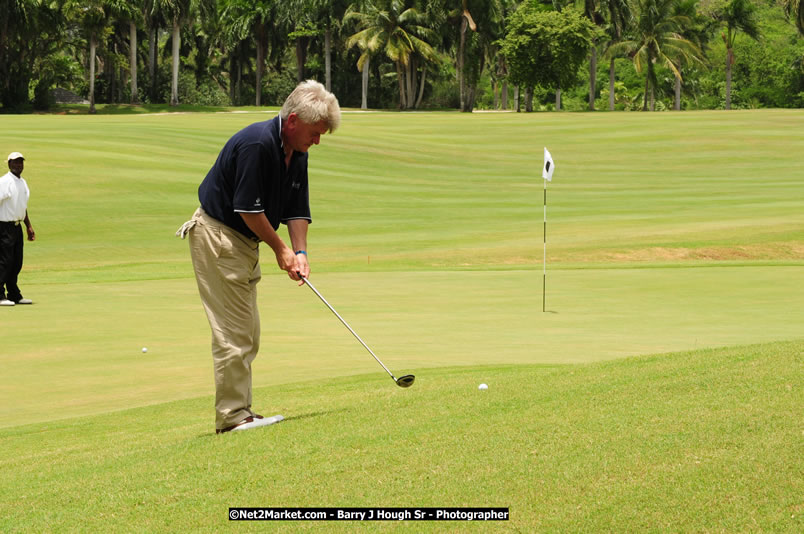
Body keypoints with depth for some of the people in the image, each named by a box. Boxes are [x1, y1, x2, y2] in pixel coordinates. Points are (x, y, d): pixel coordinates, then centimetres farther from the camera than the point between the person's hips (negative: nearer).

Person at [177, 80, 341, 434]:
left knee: (247, 335, 11)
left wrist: (299, 252, -7)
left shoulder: (296, 155, 5)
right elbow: (248, 208, -24)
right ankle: (231, 415, -5)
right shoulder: (257, 144, -25)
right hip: (217, 235, -10)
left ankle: (240, 413, 16)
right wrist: (280, 249, -12)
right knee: (234, 332, -9)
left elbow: (297, 210, 8)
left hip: (243, 243, 10)